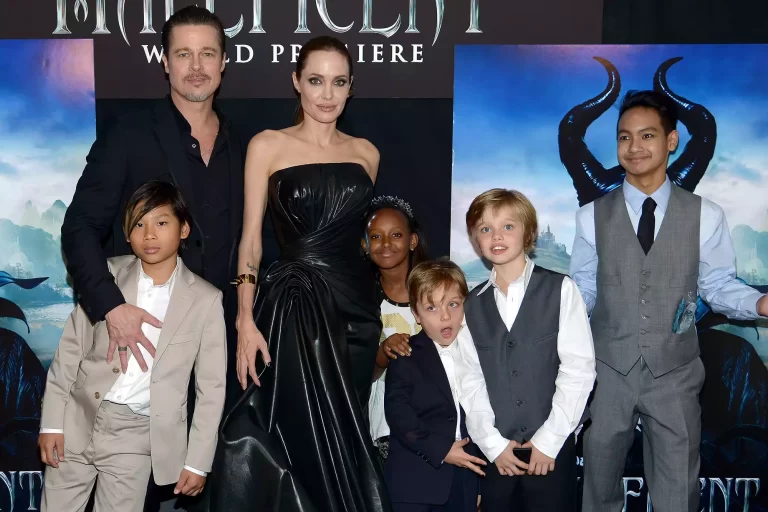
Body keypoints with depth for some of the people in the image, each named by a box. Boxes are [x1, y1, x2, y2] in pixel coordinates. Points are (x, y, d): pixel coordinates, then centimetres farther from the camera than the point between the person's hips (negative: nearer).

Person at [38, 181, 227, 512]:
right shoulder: (107, 274, 1)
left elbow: (211, 386, -1)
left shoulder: (206, 299, -3)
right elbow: (70, 350, 4)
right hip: (79, 419, 2)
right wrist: (52, 421, 0)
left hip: (137, 436, -1)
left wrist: (197, 461, -2)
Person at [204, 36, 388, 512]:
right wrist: (246, 320, -12)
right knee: (300, 434, -2)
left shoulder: (366, 152, 10)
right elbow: (252, 237, -3)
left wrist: (386, 309, 12)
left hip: (355, 303, 4)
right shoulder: (268, 145, -1)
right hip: (295, 303, -4)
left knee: (346, 436, 10)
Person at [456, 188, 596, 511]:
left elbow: (578, 368, -7)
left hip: (552, 447, -2)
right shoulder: (472, 305, 7)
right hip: (496, 452, 3)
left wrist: (549, 440, -9)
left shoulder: (560, 290, -2)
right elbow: (470, 380, 3)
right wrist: (493, 444, -5)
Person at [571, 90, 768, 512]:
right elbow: (582, 290, 3)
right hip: (608, 372, 1)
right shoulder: (592, 216, 0)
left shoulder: (705, 216, -3)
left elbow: (718, 284, 0)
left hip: (674, 375, -1)